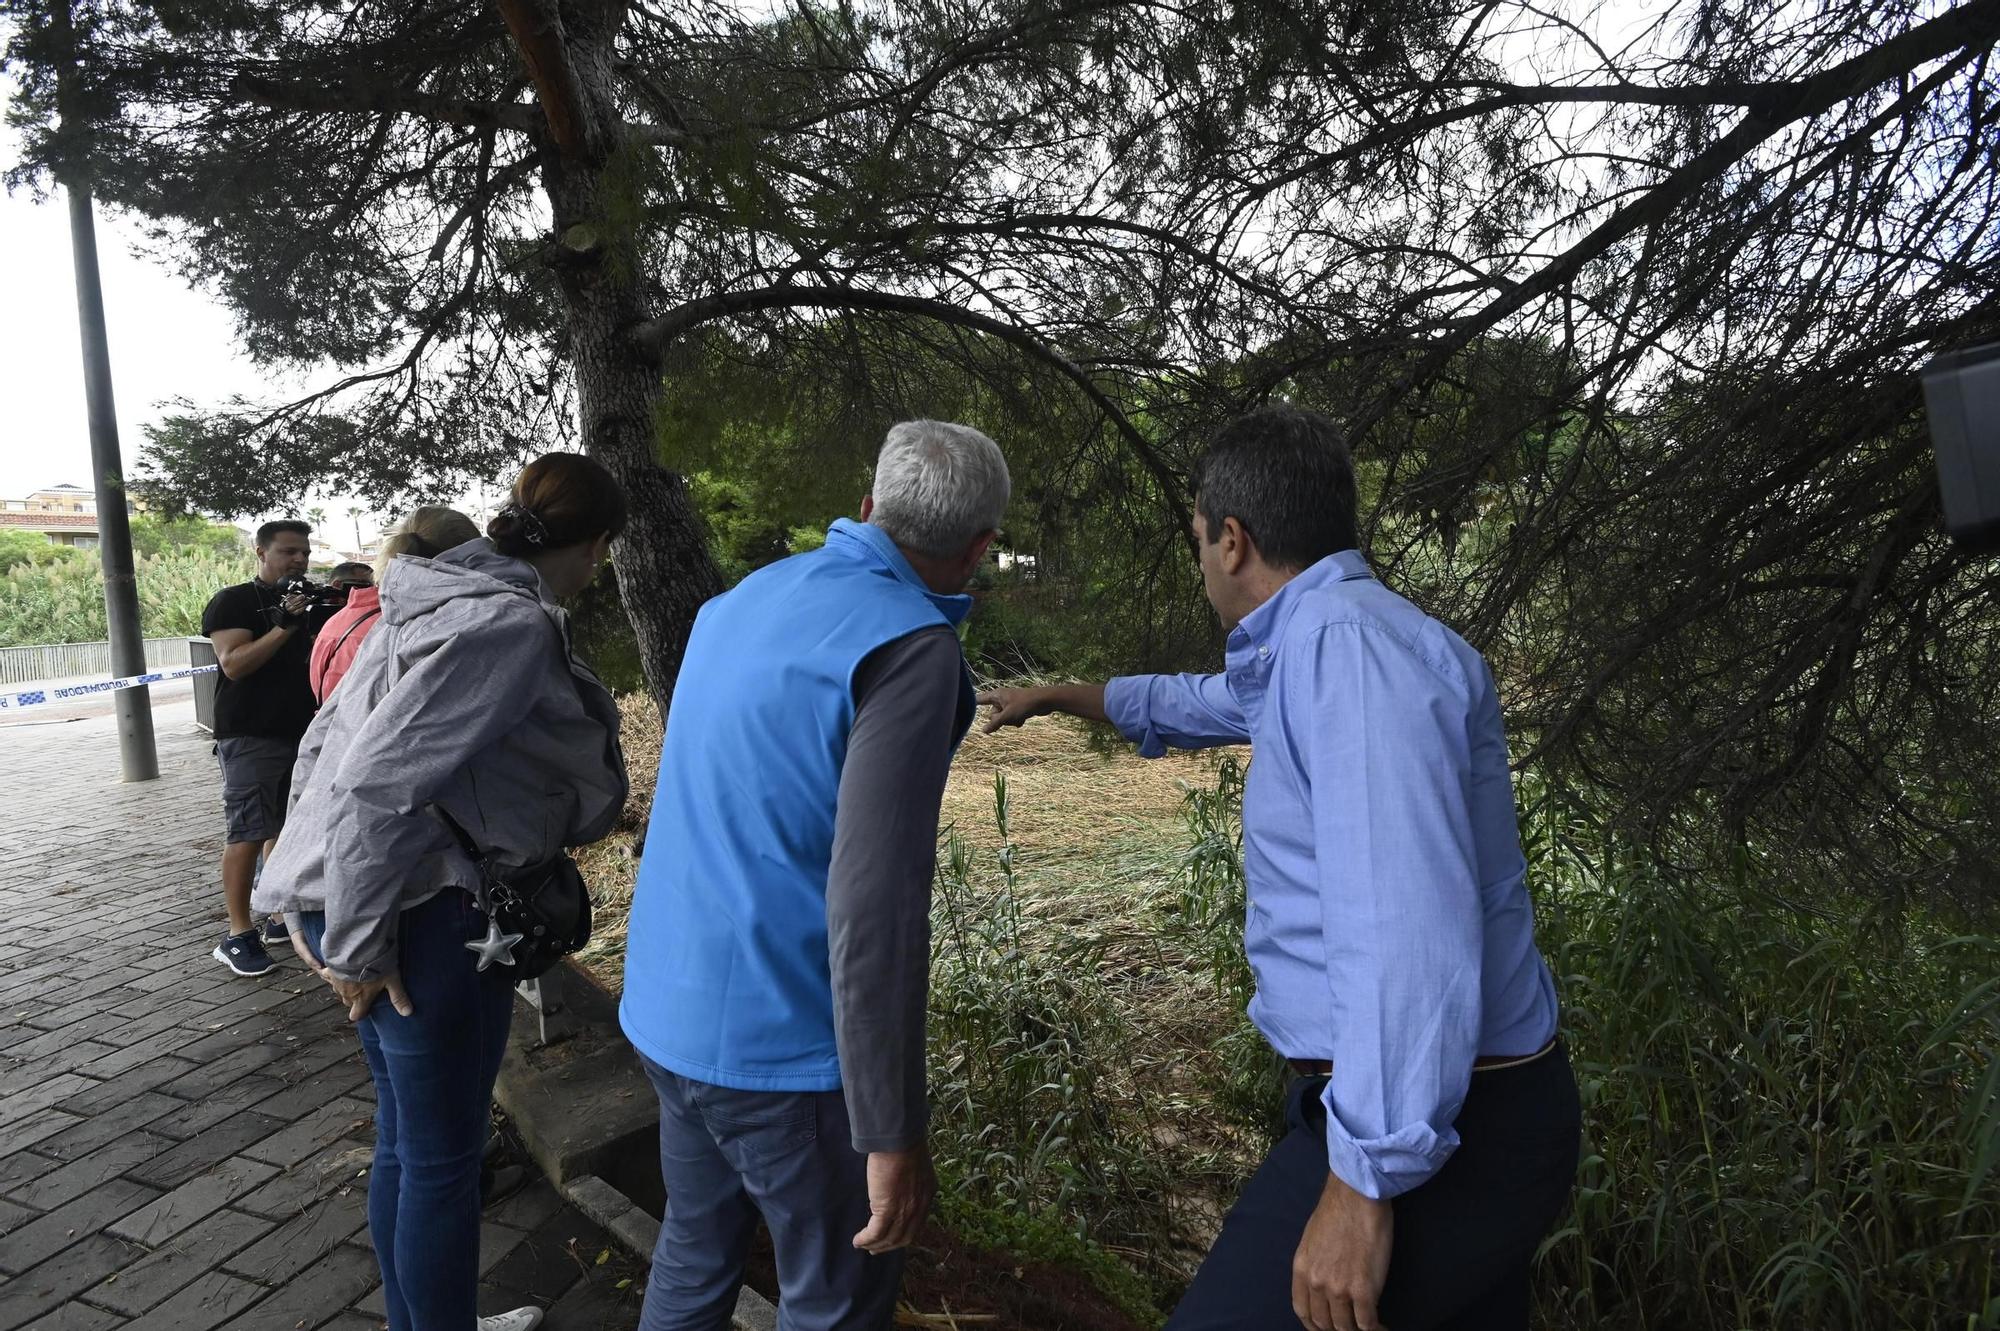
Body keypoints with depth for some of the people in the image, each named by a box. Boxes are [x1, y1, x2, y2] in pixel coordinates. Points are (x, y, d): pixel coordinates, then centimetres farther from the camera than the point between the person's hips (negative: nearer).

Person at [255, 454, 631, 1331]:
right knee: (443, 1158, 8)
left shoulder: (434, 595, 10)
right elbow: (378, 783, -26)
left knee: (405, 1141, 23)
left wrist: (325, 904, 21)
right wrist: (356, 944, -16)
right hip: (430, 914, -10)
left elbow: (326, 741, 15)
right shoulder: (508, 622, -20)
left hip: (357, 896, 10)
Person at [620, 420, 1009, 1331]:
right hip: (780, 1047, -7)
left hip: (667, 1009, 8)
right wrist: (893, 1135, -19)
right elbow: (873, 910, -25)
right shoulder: (911, 646, -20)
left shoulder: (740, 600, 5)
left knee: (693, 1255, 24)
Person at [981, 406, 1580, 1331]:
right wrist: (1058, 697, 44)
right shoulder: (1317, 646, 12)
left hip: (1425, 1129, -10)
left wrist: (1365, 1182, -25)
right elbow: (1211, 702, 33)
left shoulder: (1352, 642, -21)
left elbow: (1409, 927, -29)